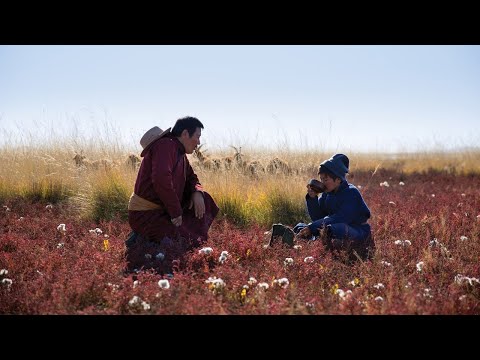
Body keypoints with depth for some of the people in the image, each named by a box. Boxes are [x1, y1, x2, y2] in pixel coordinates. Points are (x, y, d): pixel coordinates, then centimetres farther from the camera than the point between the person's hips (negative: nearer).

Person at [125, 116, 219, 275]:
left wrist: (197, 193, 0)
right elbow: (161, 179, -30)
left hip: (161, 210, 10)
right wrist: (176, 212, -22)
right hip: (145, 213, -10)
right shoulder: (166, 146, -17)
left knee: (203, 202, 8)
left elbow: (191, 178, 25)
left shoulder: (180, 154, 13)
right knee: (187, 241, -22)